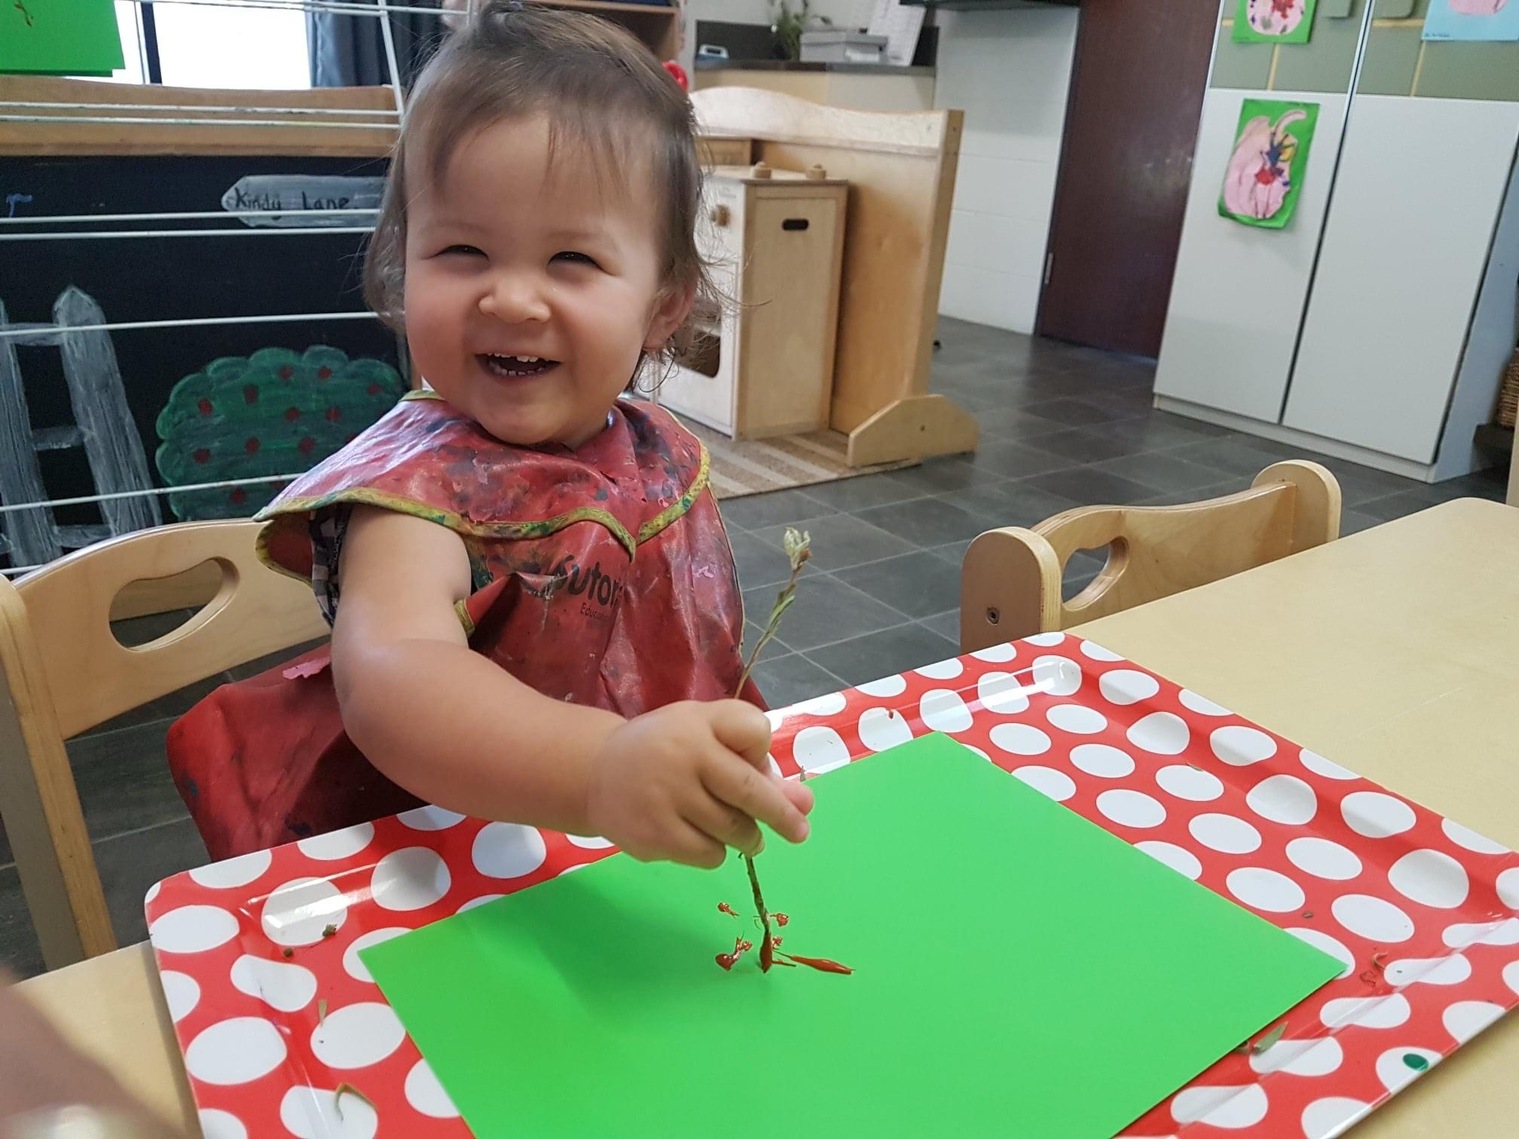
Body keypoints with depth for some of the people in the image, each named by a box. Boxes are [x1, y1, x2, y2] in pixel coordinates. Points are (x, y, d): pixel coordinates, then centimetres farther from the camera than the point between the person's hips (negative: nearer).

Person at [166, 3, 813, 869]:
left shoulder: (665, 455, -2)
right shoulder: (419, 485, -20)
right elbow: (389, 674, -40)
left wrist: (734, 771, 3)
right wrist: (602, 770, -55)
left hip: (671, 860, 5)